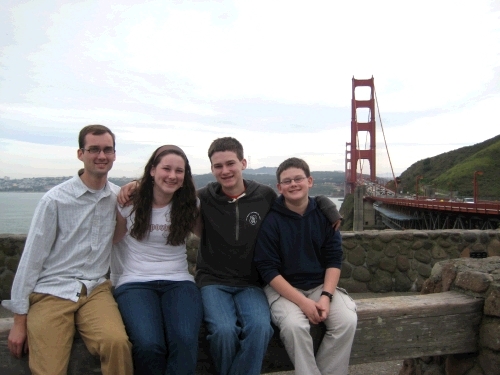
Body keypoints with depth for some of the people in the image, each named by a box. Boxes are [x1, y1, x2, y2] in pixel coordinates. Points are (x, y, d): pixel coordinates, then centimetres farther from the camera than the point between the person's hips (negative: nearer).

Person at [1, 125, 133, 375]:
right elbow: (31, 258, -2)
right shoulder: (55, 199, -5)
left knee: (117, 342, -27)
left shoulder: (120, 197, 4)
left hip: (95, 290, 2)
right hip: (51, 292, -2)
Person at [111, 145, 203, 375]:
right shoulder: (130, 201, 2)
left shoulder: (188, 205, 6)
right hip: (135, 283, -1)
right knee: (149, 344, -30)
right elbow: (114, 238, 14)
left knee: (185, 341, -30)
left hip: (178, 281, 1)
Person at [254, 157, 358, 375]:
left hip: (321, 284, 3)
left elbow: (334, 259, 1)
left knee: (347, 321, -20)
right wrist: (302, 301, -20)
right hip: (283, 287, -3)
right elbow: (268, 269, -12)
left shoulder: (325, 214, -1)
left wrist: (326, 296, -15)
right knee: (293, 325, -31)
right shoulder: (270, 220, -11)